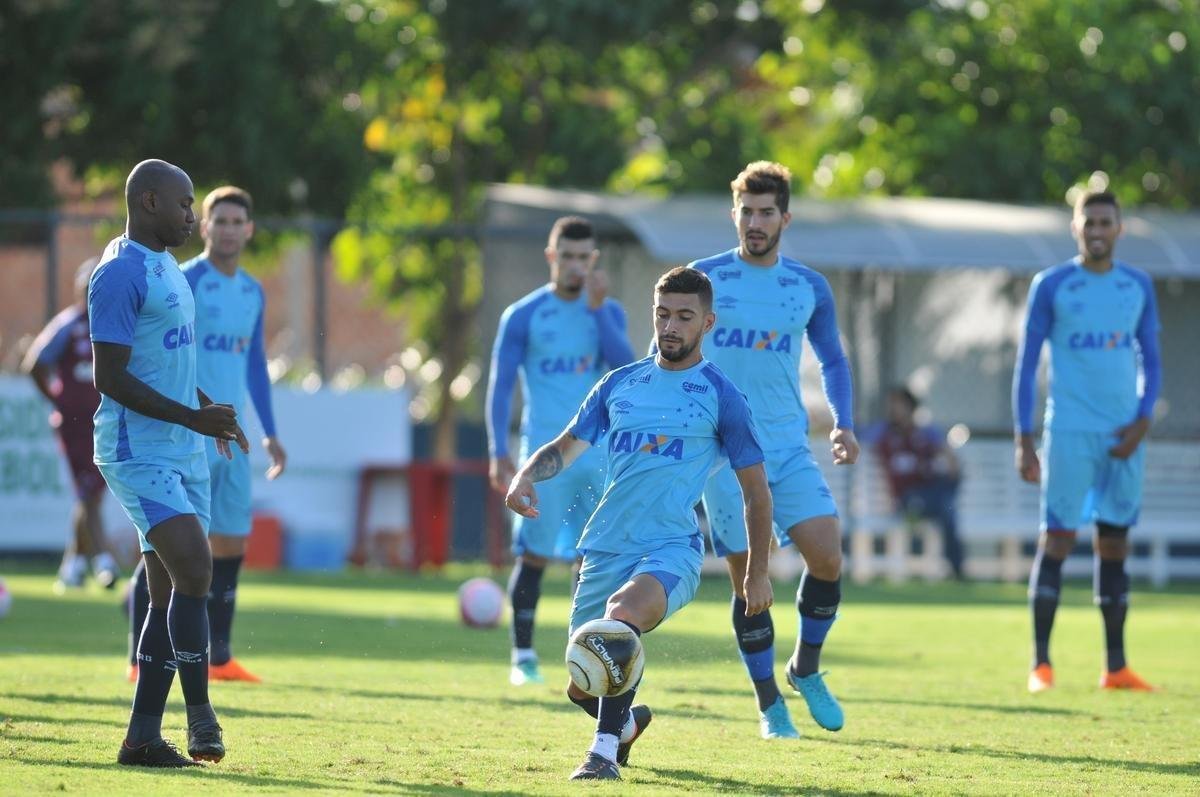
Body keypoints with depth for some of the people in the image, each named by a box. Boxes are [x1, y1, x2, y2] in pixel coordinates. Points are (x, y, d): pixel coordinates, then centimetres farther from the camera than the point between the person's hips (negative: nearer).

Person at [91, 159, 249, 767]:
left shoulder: (168, 269, 18)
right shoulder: (120, 274, -13)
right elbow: (110, 377, -19)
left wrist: (208, 408, 26)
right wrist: (192, 417, -20)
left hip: (184, 454, 10)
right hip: (138, 453, -9)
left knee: (171, 595, 6)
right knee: (194, 568, -20)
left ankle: (143, 737, 8)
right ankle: (200, 715, -12)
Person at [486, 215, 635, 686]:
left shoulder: (608, 312, 9)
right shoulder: (523, 316, 0)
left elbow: (624, 366, -7)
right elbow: (500, 386, 0)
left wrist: (597, 309, -13)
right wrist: (498, 453, -8)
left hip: (598, 452, 2)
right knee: (535, 553, -3)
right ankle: (523, 657, 4)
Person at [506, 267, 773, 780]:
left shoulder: (720, 396, 3)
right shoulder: (620, 384, 14)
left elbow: (755, 490, 7)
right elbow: (566, 448, 18)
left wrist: (757, 573, 4)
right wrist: (526, 476, -4)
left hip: (671, 549, -5)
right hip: (605, 549, 5)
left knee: (623, 611, -38)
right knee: (583, 689, 6)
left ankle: (605, 751, -35)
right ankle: (628, 724, 42)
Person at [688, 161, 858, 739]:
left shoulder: (810, 288, 8)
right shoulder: (704, 278, 2)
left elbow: (832, 361, 20)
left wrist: (843, 424, 5)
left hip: (790, 447, 2)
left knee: (826, 555, -14)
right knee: (749, 581, -5)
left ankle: (806, 669, 11)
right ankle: (769, 707, 9)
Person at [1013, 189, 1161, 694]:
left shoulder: (1138, 287, 11)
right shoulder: (1051, 286, 0)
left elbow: (1150, 362, 15)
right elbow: (1026, 363, 1)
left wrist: (1143, 421, -1)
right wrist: (1023, 440, -5)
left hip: (1123, 438, 3)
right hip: (1069, 432, -3)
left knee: (1114, 544, 5)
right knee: (1057, 539, -8)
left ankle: (1115, 667, 9)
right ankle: (1041, 664, -5)